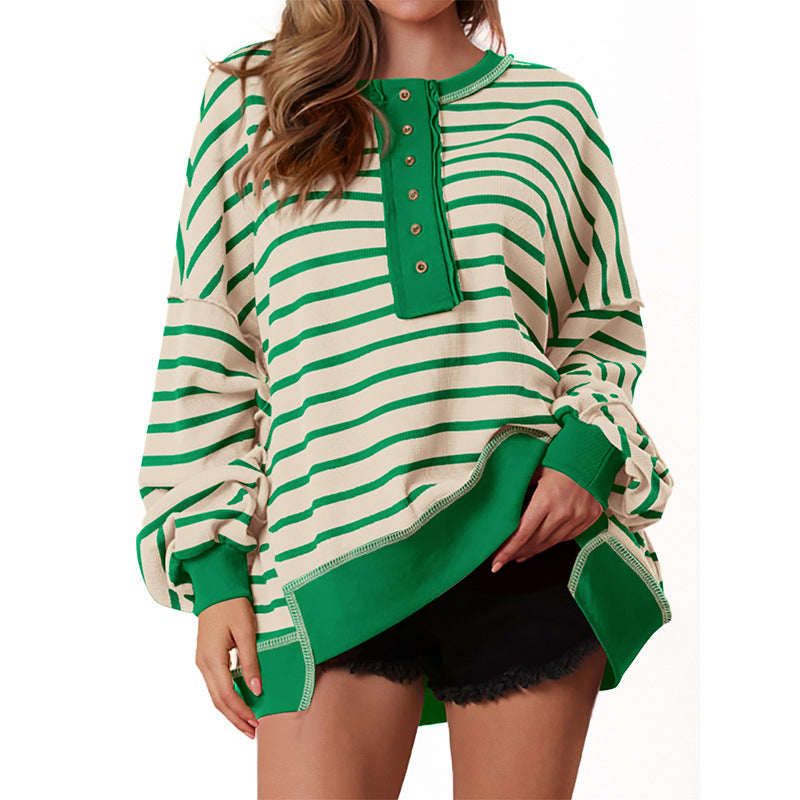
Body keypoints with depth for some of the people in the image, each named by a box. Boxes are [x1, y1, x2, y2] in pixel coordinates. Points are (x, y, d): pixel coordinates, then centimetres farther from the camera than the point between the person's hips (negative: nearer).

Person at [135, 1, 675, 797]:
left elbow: (607, 328, 17)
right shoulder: (250, 95, 11)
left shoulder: (554, 105, 13)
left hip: (535, 530, 1)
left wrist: (589, 450, -5)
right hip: (334, 551, -1)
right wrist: (213, 563, 2)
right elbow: (206, 348, 9)